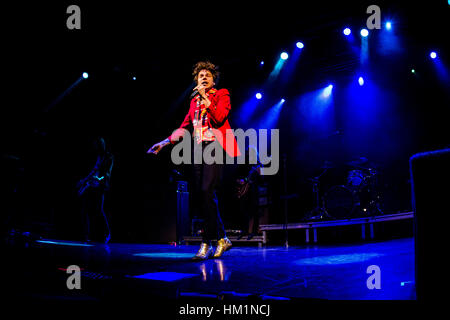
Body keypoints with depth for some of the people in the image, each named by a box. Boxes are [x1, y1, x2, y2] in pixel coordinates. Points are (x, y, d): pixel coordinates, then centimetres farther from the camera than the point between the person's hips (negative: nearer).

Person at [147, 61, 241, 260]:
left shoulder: (222, 95, 8)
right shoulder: (194, 101, 23)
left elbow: (219, 118, -8)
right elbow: (185, 126, 22)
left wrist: (205, 98, -9)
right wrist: (165, 142, 16)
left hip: (215, 146, -6)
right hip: (199, 149, 6)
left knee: (207, 191, -19)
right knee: (202, 197, 0)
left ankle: (207, 244, -16)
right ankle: (222, 239, 11)